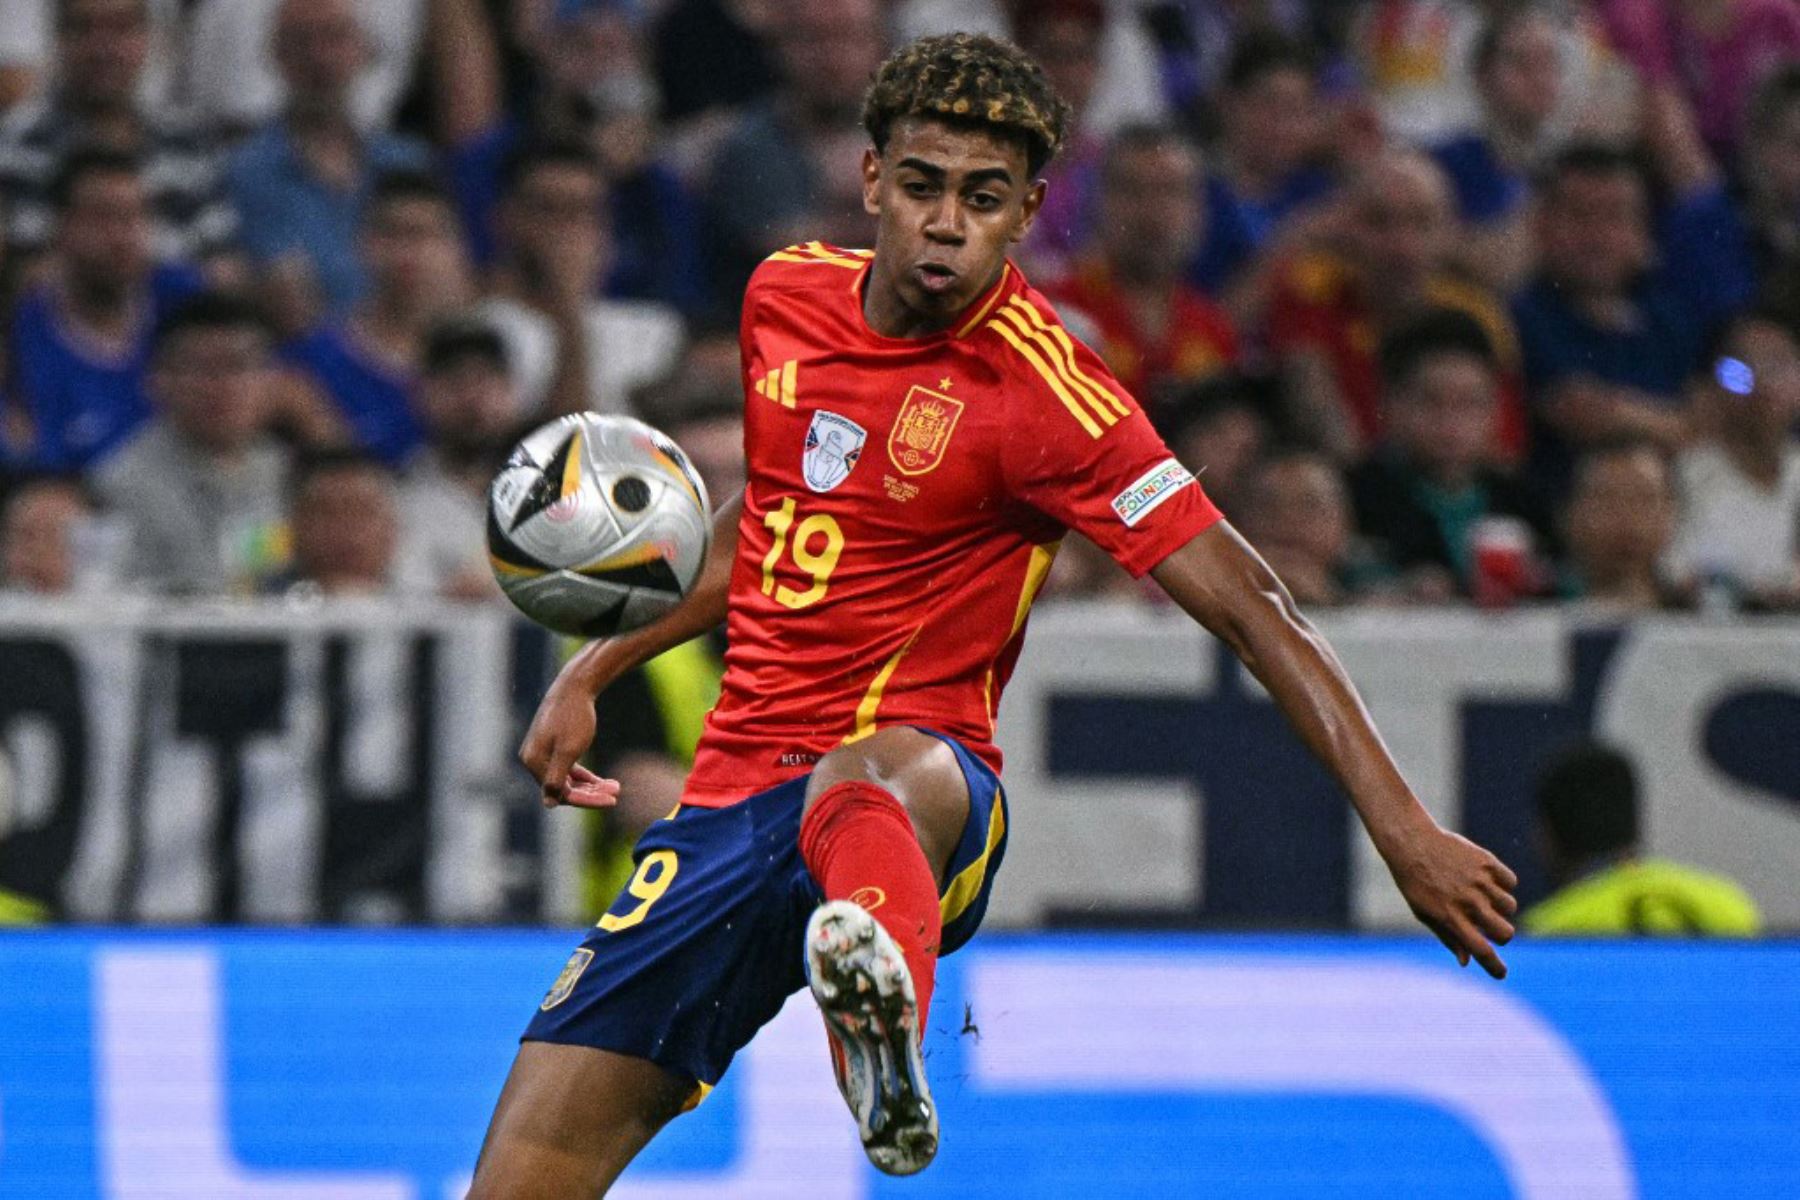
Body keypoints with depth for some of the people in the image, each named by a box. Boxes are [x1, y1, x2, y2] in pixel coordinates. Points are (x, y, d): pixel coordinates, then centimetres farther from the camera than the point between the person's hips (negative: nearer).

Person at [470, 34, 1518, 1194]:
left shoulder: (1043, 394, -12)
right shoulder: (785, 296, 7)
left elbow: (1250, 607, -15)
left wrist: (1402, 825, -22)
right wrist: (593, 672, 24)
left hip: (927, 779, -6)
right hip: (735, 787, 6)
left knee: (867, 777, -46)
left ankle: (889, 1045, -76)